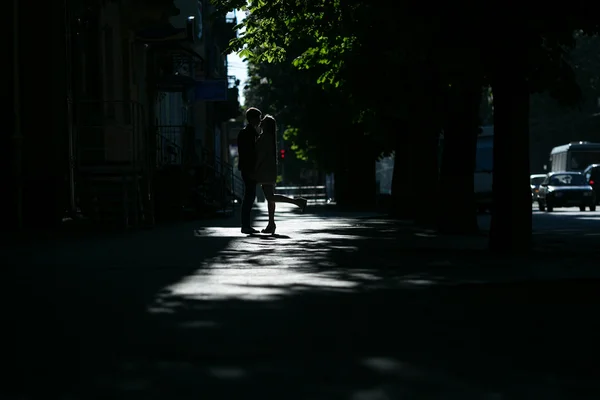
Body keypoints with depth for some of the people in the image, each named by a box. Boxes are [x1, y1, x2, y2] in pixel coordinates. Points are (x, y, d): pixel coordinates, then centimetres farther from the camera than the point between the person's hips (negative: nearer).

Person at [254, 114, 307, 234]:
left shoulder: (265, 137, -13)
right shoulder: (270, 137, 16)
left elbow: (262, 154, -19)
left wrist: (254, 170, -16)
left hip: (265, 170, -10)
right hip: (269, 170, 10)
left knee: (270, 197, -11)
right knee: (269, 197, 7)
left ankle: (296, 201, -13)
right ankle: (271, 224, 7)